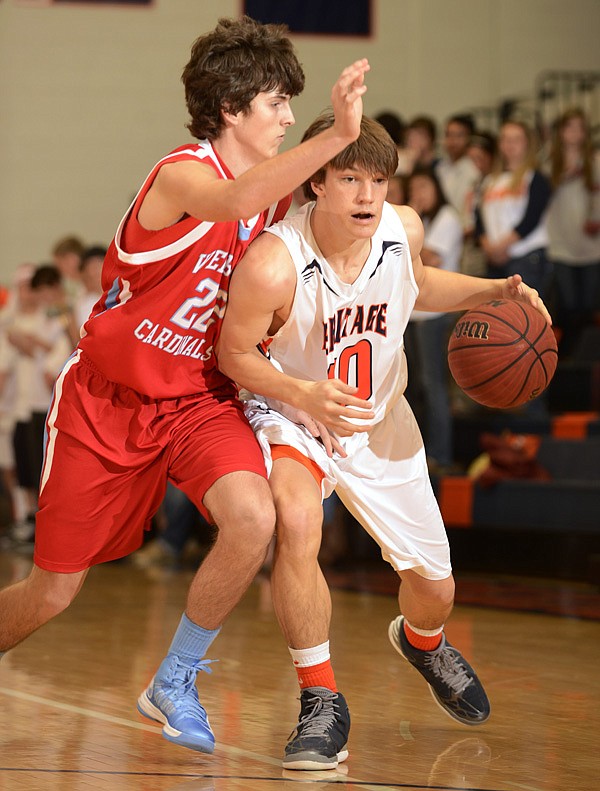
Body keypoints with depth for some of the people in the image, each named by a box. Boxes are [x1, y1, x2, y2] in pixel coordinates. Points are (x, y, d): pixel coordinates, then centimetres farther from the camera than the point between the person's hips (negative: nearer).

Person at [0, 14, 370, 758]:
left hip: (197, 397, 5)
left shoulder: (275, 193, 1)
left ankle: (174, 684, -4)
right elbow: (234, 203, -47)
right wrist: (335, 136, -57)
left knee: (253, 518, -25)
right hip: (106, 396, -5)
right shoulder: (183, 174, -21)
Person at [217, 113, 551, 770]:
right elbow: (234, 353, -17)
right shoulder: (272, 264, -32)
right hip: (293, 415, -4)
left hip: (380, 420, 5)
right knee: (297, 524, -36)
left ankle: (422, 642, 52)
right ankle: (322, 704, -19)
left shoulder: (403, 229, -17)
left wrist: (498, 291, -6)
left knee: (434, 586, 10)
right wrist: (305, 395, -34)